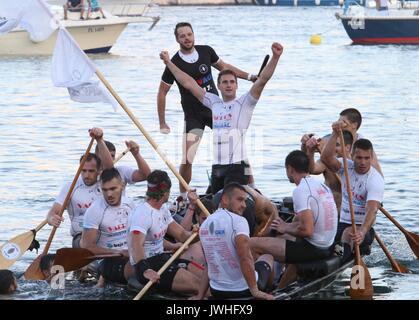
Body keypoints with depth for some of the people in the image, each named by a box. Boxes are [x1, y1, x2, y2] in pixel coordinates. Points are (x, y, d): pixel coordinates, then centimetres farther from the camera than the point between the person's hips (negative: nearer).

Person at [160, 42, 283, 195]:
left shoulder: (244, 103, 2)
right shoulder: (214, 103, 15)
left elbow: (262, 80, -10)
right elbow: (188, 83, 20)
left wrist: (275, 57, -23)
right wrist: (168, 62, 23)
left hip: (237, 166, -6)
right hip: (216, 166, 6)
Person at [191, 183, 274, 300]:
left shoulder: (204, 225, 5)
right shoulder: (238, 220, -17)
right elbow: (244, 256, -30)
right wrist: (255, 291, -28)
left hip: (217, 292, 6)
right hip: (244, 290, -6)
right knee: (267, 257, 27)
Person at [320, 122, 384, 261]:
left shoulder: (375, 180, -15)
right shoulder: (347, 167, 2)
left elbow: (372, 210, -28)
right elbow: (326, 158, -18)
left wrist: (362, 232, -46)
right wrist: (335, 134, -31)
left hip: (363, 228, -6)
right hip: (341, 223, 6)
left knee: (349, 233, -39)